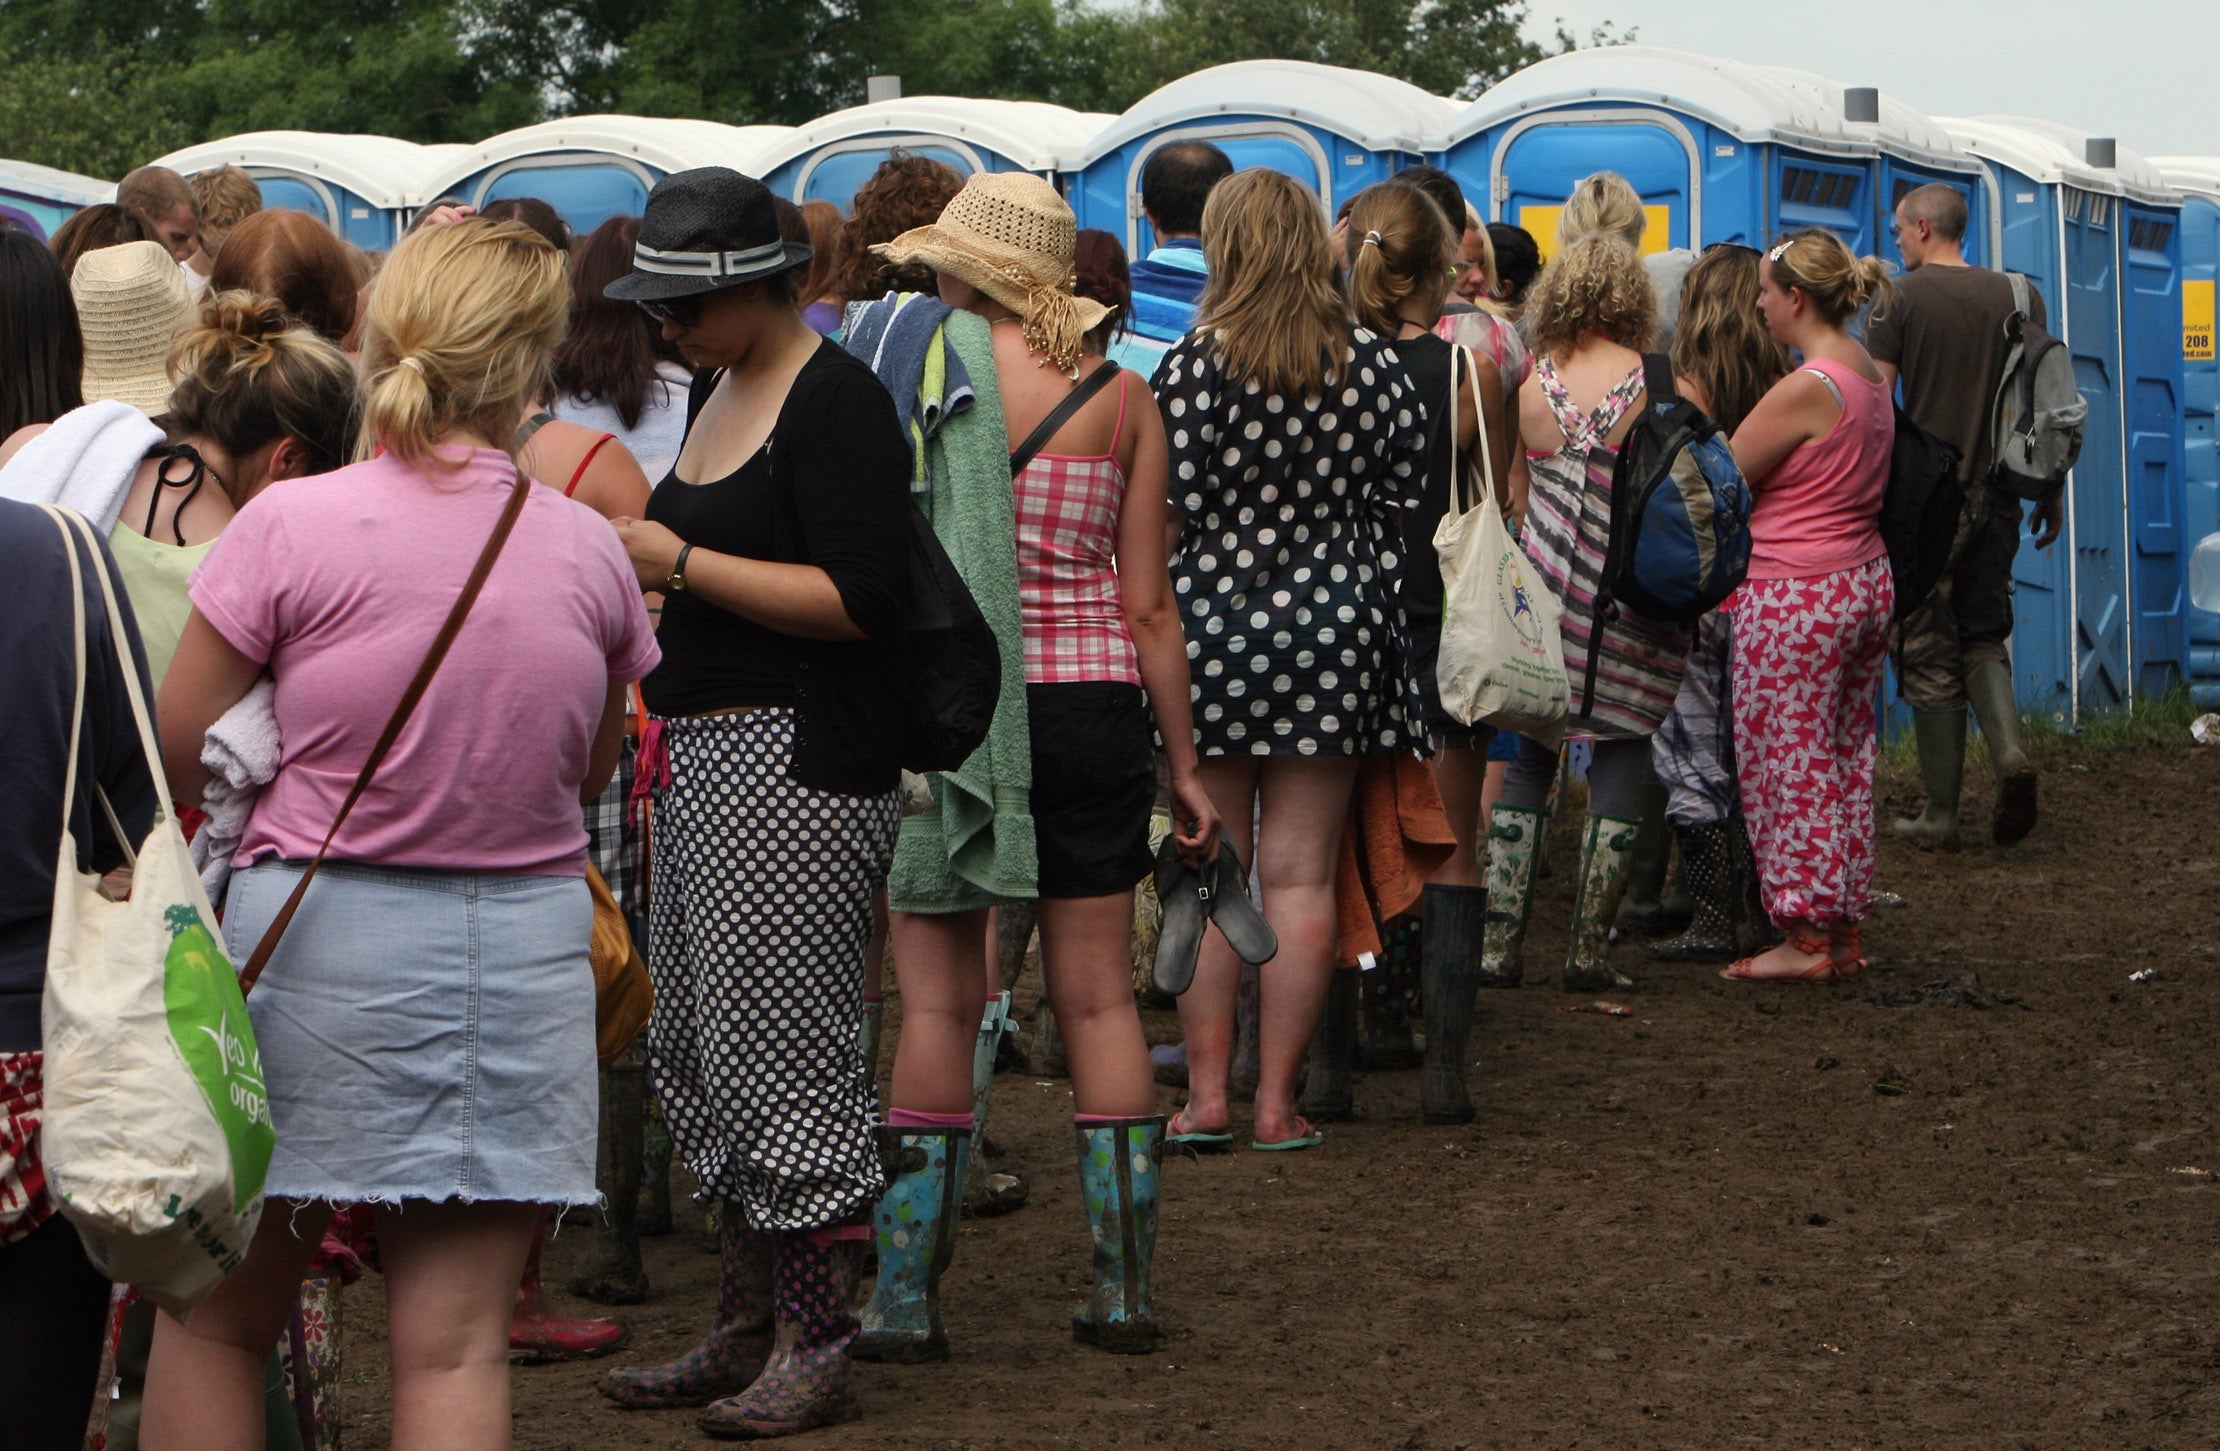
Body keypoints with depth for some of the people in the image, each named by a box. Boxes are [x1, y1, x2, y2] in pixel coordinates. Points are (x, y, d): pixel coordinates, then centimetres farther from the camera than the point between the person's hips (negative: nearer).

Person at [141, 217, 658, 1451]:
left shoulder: (291, 526, -11)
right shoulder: (590, 549, -2)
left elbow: (175, 751, -3)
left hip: (317, 935, -2)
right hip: (524, 944, 2)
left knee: (218, 1320, 13)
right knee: (458, 1346, 5)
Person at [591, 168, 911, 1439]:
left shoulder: (837, 403, -12)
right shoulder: (720, 390, 17)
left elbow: (862, 598, -20)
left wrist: (681, 562, -16)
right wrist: (646, 570, 12)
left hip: (798, 763, -10)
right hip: (703, 758, 10)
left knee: (779, 1047, -7)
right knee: (697, 1047, 11)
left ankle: (817, 1347, 1)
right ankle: (748, 1326, 20)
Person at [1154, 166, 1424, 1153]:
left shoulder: (1192, 364, -8)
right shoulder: (1374, 362, 1)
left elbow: (1173, 511, -10)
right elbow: (1403, 500, 6)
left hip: (1211, 623, -2)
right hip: (1336, 623, 2)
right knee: (1299, 875, 6)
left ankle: (1206, 1095, 8)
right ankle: (1277, 1101, 7)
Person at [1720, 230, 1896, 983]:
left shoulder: (1805, 388, -19)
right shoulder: (1870, 377, 7)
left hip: (1796, 596, -9)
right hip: (1866, 581, 9)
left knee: (1788, 764, 0)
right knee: (1845, 760, 14)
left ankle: (1808, 939, 4)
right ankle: (1843, 928, 19)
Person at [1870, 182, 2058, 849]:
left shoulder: (1902, 298, -6)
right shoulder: (2017, 295, 5)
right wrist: (2051, 491, 15)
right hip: (1997, 493, 4)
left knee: (1928, 654, 3)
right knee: (1984, 636, 17)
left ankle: (1940, 814, 5)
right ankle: (2009, 749, -10)